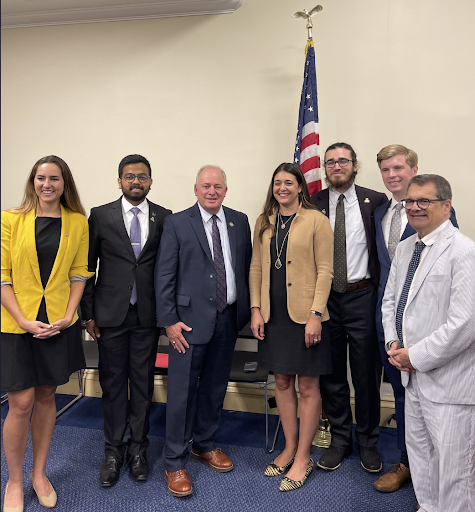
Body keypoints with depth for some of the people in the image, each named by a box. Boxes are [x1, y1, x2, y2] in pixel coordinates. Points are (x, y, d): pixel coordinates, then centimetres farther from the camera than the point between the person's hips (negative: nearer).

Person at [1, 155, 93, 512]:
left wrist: (68, 316, -6)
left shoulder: (78, 223, 4)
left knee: (46, 397, 12)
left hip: (59, 324, 2)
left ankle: (39, 473, 31)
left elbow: (79, 273, 5)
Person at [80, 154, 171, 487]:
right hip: (111, 314, 0)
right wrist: (89, 313, 0)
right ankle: (114, 451, 27)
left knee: (143, 384, 11)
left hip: (148, 316, 1)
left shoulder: (164, 218, 3)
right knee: (113, 384, 10)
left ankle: (138, 448, 29)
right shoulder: (100, 216, 2)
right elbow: (87, 267, 3)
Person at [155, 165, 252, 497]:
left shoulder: (240, 221, 8)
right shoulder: (177, 224, -3)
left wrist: (247, 309, 6)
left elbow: (247, 267, 10)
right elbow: (164, 276, -5)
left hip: (228, 318, 4)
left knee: (215, 388, 17)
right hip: (191, 319, -4)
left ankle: (204, 445, 38)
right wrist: (169, 320, -10)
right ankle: (175, 463, 20)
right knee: (183, 391, 3)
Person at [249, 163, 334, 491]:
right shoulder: (264, 222, 10)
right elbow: (256, 268, 10)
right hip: (274, 315, 5)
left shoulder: (316, 220, -5)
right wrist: (256, 309, 3)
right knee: (282, 382, 15)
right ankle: (290, 449, 33)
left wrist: (315, 314, -14)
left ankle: (303, 458, 23)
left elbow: (325, 271, -8)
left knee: (308, 386, 6)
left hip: (305, 315, -5)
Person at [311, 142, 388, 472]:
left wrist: (382, 292, -6)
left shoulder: (376, 202, 0)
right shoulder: (312, 205, 4)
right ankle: (340, 439, 32)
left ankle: (368, 442, 31)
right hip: (325, 298, 2)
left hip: (362, 297, -1)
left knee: (367, 373, 9)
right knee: (332, 374, 13)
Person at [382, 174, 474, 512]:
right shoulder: (405, 248, 7)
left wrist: (417, 356, -16)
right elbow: (390, 298, 16)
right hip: (413, 371, 8)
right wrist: (393, 342, 1)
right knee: (418, 451, 24)